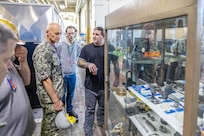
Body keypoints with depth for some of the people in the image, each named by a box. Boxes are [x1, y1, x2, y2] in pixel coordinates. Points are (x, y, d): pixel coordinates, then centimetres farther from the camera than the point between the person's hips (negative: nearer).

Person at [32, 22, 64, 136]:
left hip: (55, 94, 9)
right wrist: (56, 100, -20)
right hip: (50, 97, -9)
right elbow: (45, 79, -24)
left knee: (48, 123, 24)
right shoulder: (43, 51, -21)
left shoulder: (53, 48, 9)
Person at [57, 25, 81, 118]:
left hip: (72, 74, 3)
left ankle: (69, 110, 36)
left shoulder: (78, 46, 0)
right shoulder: (60, 45, -10)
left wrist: (75, 63, 5)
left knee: (71, 94, 17)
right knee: (62, 94, 7)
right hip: (62, 74, -3)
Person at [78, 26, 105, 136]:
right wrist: (88, 64, -20)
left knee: (103, 106, 20)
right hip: (91, 85, -1)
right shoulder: (86, 48, 0)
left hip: (105, 84, 1)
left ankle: (101, 122, 46)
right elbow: (79, 62, 1)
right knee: (90, 109, 7)